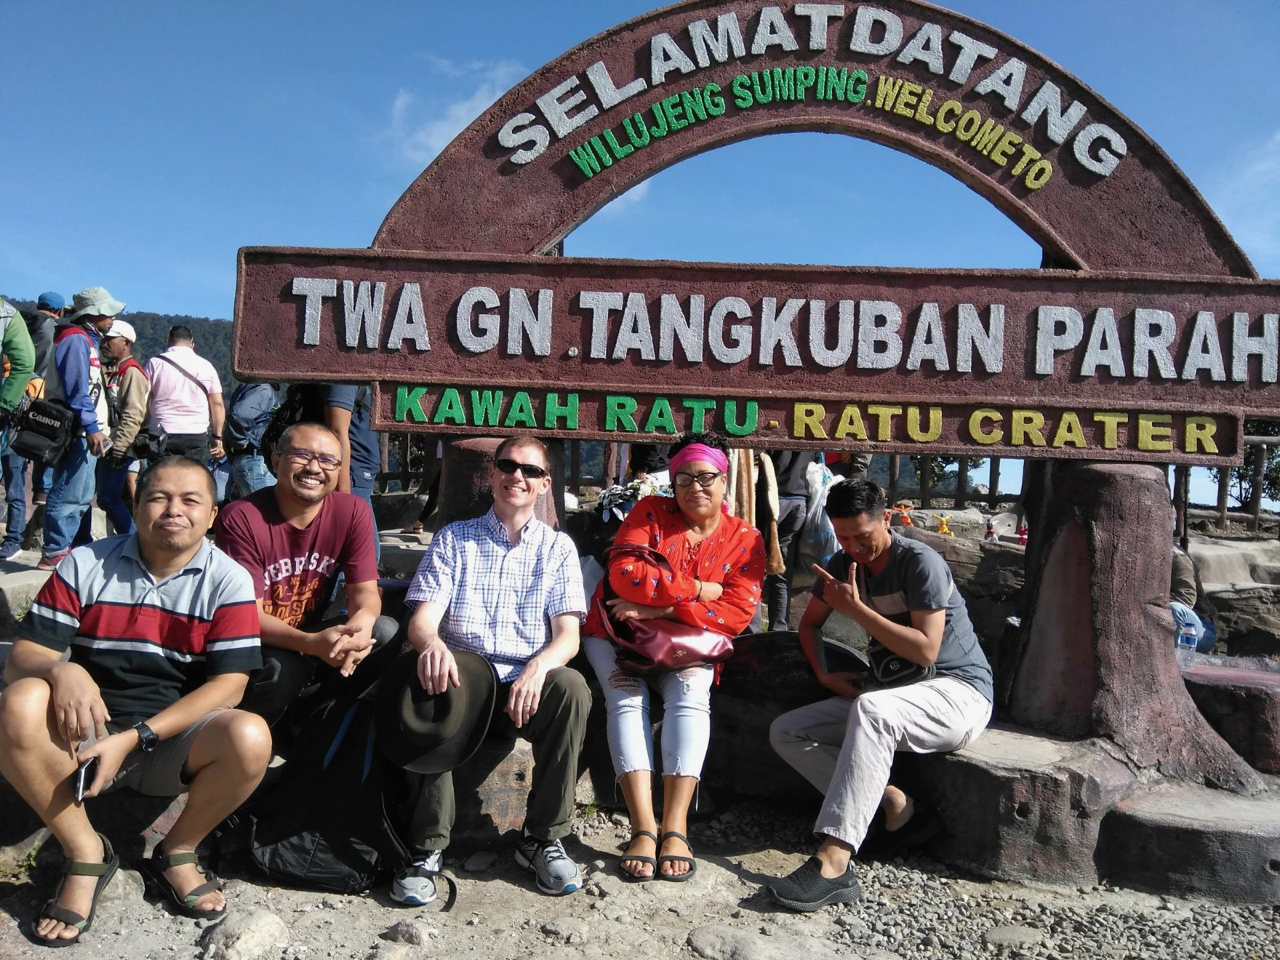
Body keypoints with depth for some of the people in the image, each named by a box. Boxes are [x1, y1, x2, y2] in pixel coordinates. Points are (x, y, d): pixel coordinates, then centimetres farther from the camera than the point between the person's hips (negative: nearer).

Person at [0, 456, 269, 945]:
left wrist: (135, 738, -21)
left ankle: (177, 853, -1)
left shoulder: (227, 580, -6)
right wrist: (60, 670, -29)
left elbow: (227, 685, -11)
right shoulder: (84, 565, -1)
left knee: (249, 738, -31)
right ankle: (84, 855, -9)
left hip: (174, 745, -1)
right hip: (85, 738, 2)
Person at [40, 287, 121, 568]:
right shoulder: (76, 339, -10)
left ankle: (61, 549, 19)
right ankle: (54, 553, -5)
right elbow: (76, 390, -19)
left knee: (81, 497, 13)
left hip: (84, 433, 10)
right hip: (78, 432, -10)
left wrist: (100, 428, 20)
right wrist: (91, 427, -23)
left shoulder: (86, 340, 21)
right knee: (69, 496, -8)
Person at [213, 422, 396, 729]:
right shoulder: (240, 519, -17)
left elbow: (365, 590, -6)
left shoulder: (353, 512, -5)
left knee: (386, 632, -21)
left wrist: (361, 625, -33)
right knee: (282, 668, -37)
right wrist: (312, 644, -39)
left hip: (314, 636, 4)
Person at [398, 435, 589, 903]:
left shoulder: (558, 547, 12)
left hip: (529, 681, 1)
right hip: (462, 677, 0)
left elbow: (568, 635, 0)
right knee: (430, 686, -34)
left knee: (571, 687, -32)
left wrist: (538, 667, -24)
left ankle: (542, 838, -14)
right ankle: (426, 847, -20)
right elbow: (421, 618, 0)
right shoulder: (453, 539, 12)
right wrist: (432, 642, -27)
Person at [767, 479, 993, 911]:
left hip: (958, 693, -8)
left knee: (871, 710, -40)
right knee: (786, 732, -7)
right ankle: (895, 806, -14)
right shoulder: (844, 564, 6)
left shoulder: (921, 563, -14)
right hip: (891, 694, 8)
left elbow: (925, 650, -20)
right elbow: (810, 622, 18)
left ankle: (833, 864, -45)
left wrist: (856, 608, -21)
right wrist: (825, 675, 0)